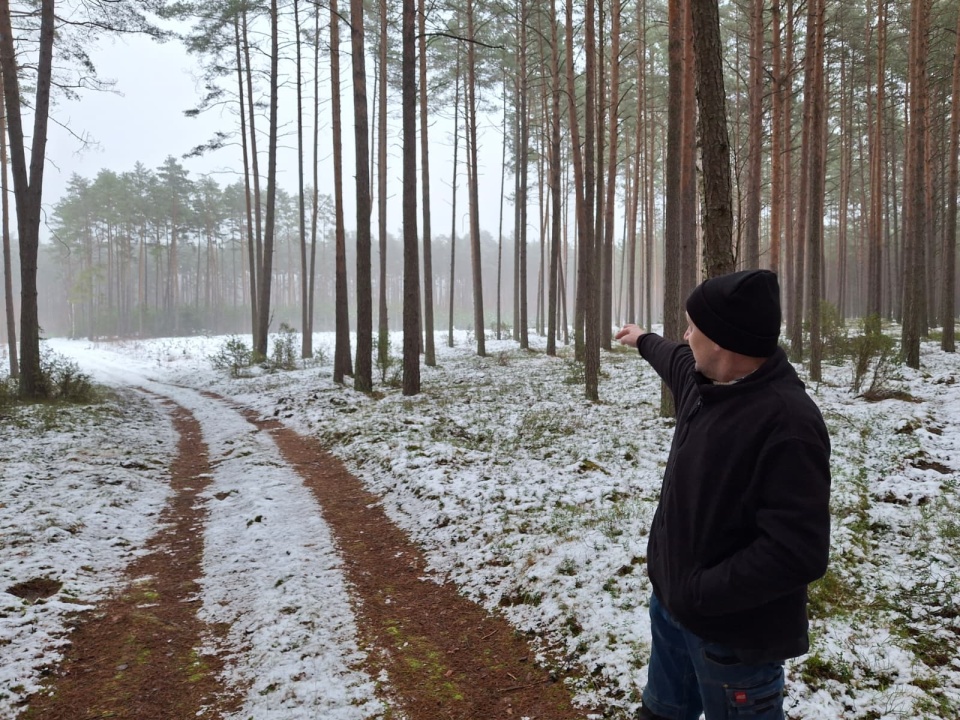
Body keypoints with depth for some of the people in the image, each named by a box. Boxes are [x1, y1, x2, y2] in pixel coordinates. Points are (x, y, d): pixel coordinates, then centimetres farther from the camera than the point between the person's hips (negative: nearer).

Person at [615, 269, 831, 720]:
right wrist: (644, 340, 42)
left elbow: (798, 551, -32)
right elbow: (675, 360, 23)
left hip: (732, 628, -8)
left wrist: (699, 593, -26)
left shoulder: (788, 423, -29)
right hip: (671, 596, 8)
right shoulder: (705, 380, -3)